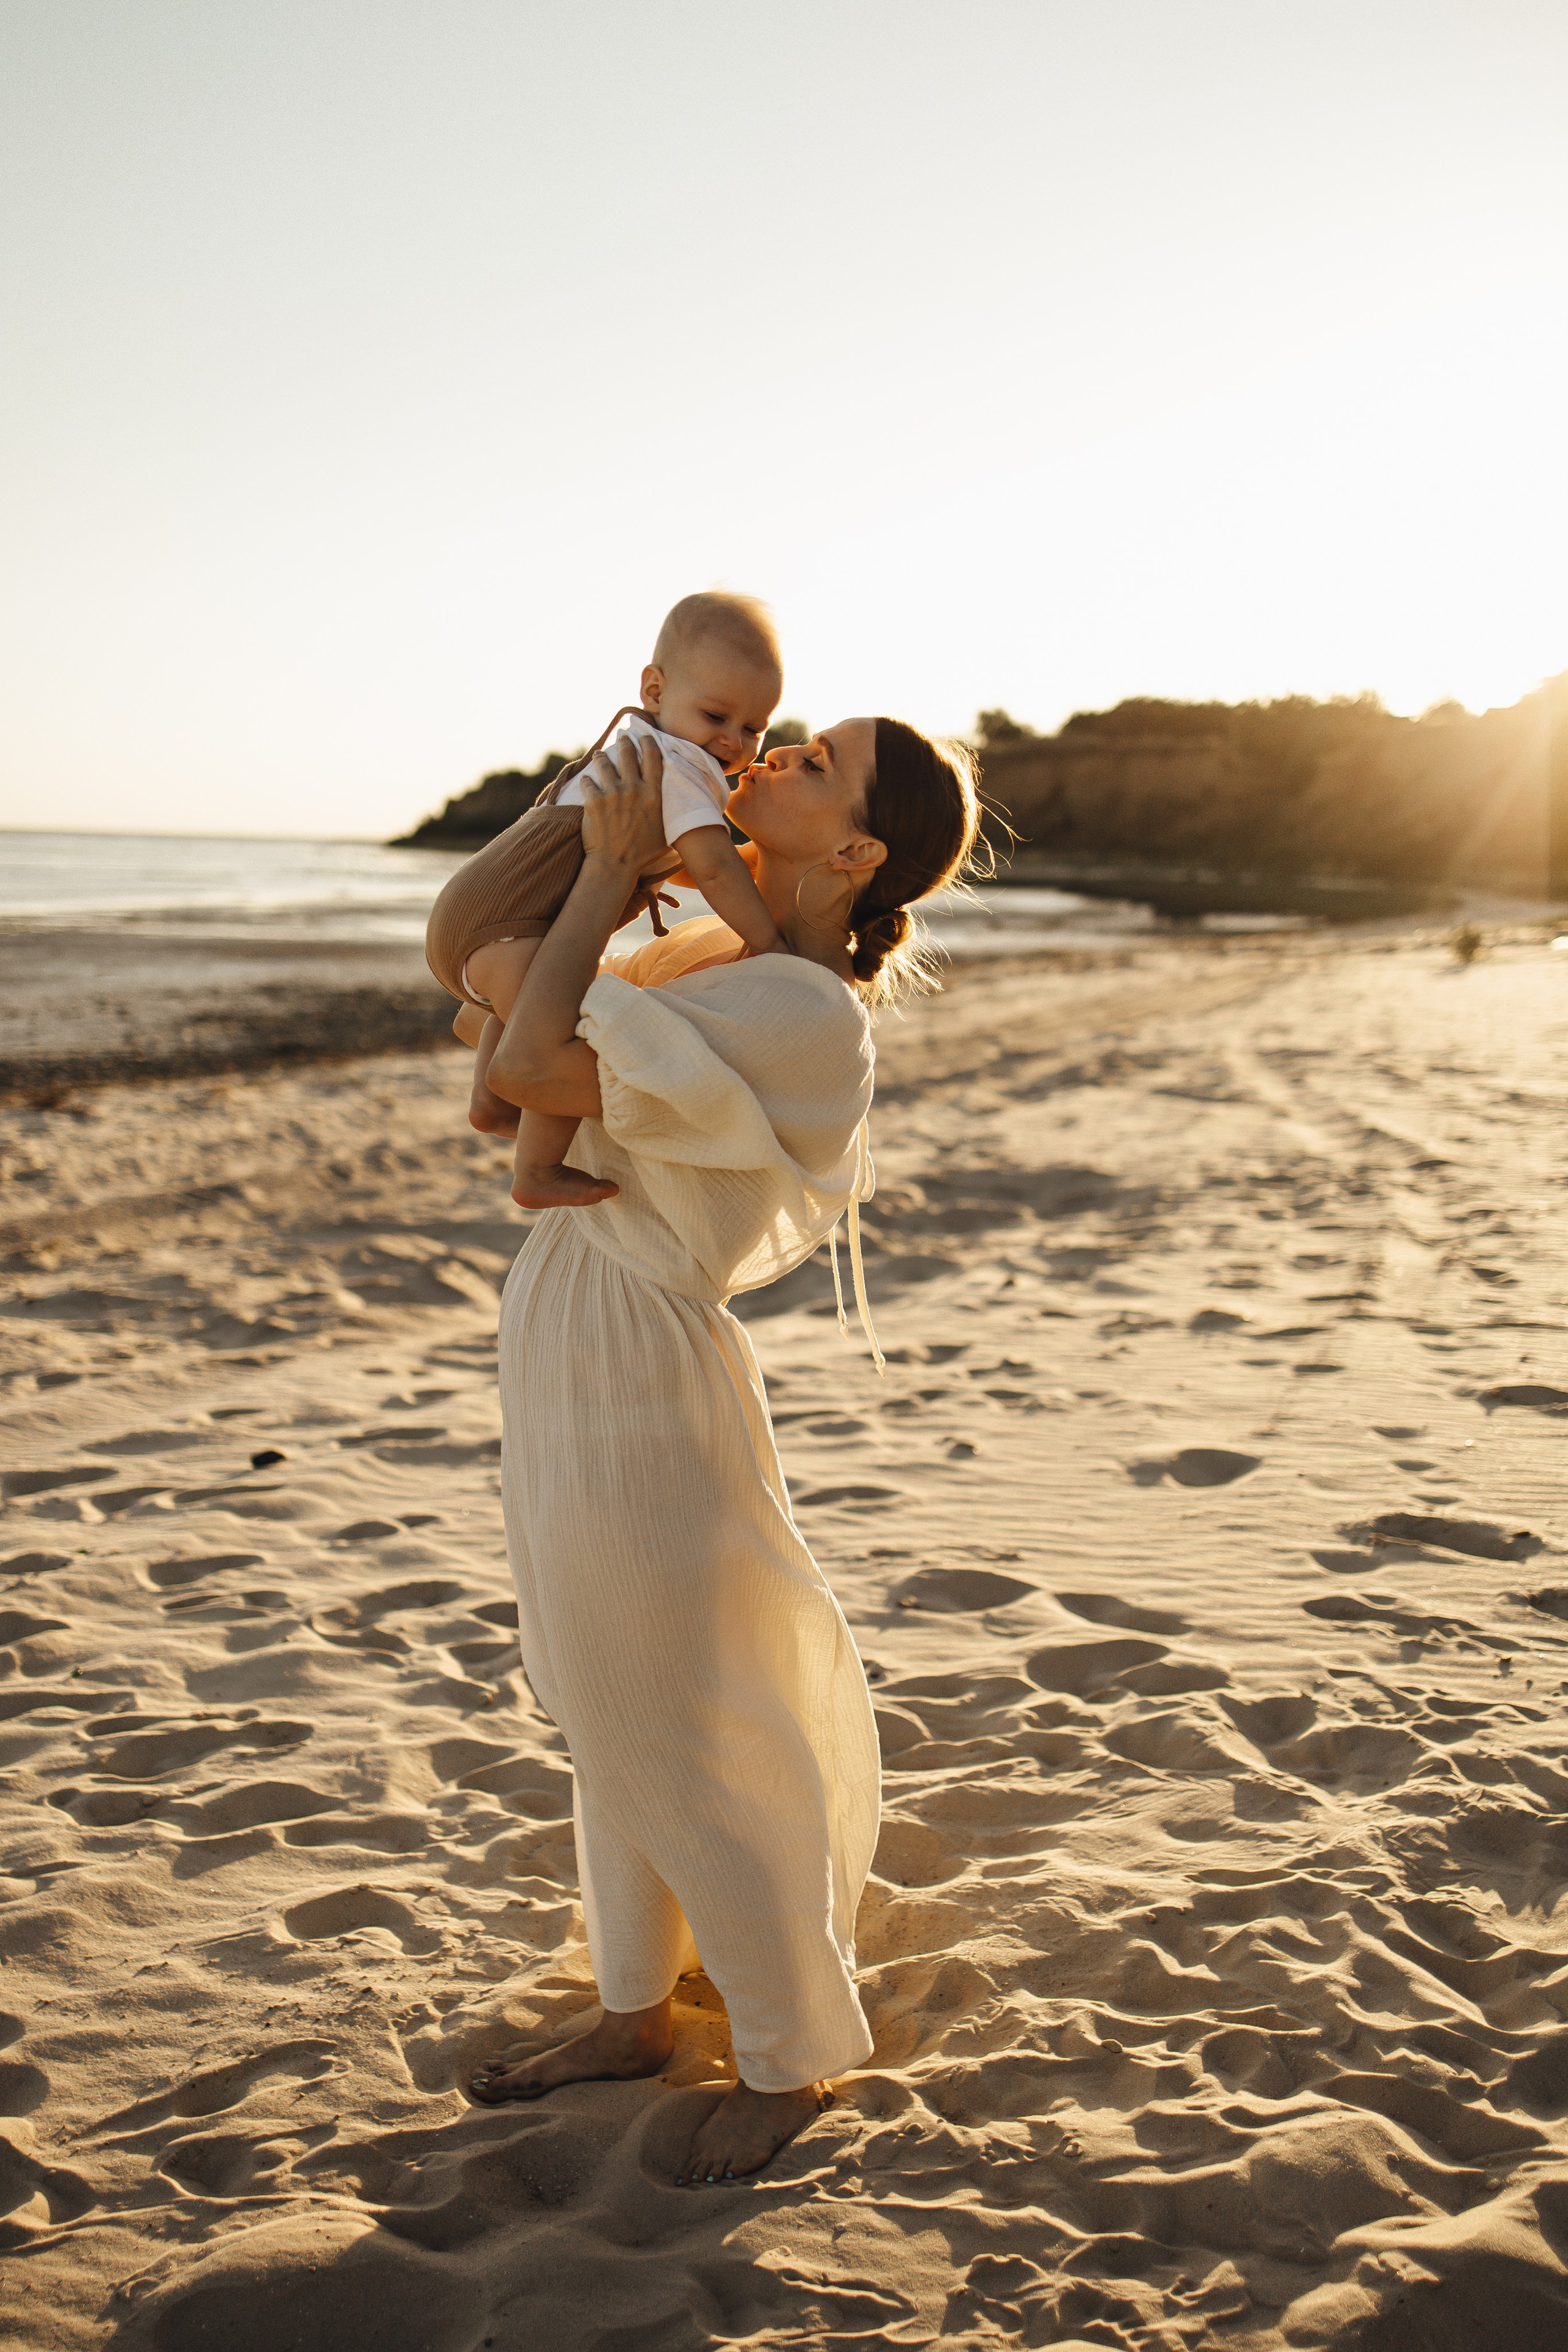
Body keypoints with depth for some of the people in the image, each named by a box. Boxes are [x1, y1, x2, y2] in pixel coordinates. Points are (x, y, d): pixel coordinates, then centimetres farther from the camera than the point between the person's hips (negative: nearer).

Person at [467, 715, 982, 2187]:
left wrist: (611, 868, -20)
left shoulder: (802, 1013, -24)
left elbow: (530, 1069, -30)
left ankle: (789, 2056, 27)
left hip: (634, 1364, -9)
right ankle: (639, 2013, 38)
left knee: (685, 1735, 6)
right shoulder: (741, 960, 4)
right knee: (612, 1715, 20)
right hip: (568, 1344, 9)